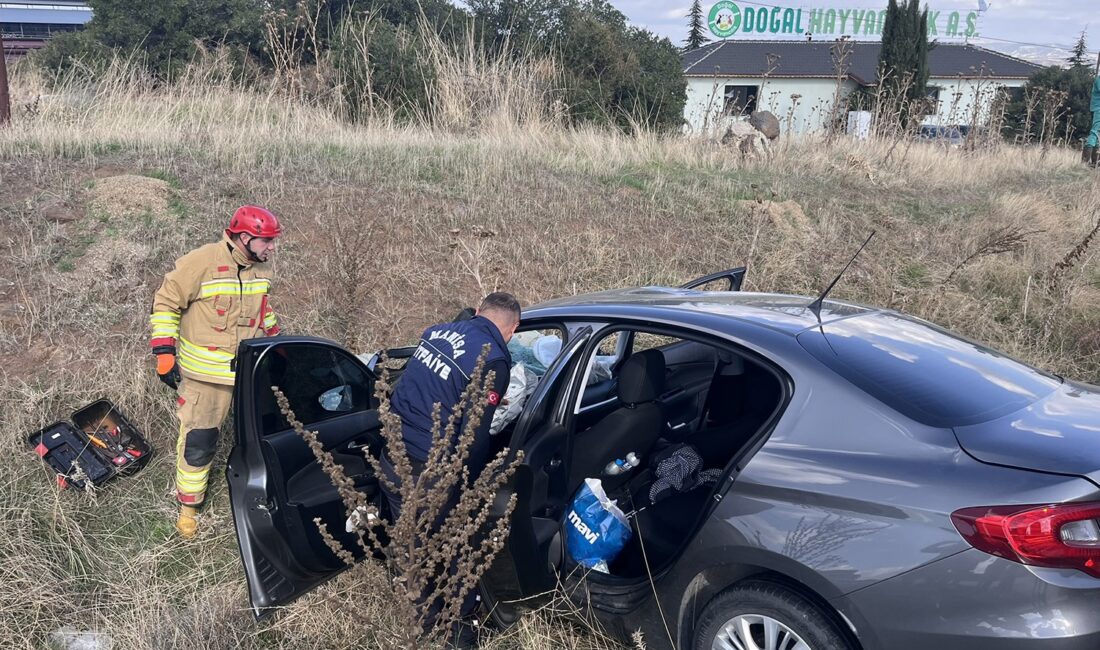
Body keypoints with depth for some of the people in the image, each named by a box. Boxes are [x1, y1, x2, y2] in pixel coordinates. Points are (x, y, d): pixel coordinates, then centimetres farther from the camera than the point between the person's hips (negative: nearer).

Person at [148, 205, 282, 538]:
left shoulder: (261, 267, 2)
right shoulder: (201, 262, -19)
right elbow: (166, 302, -12)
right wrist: (164, 352, -14)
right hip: (206, 373, -5)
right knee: (198, 441, 1)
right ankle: (188, 506, 21)